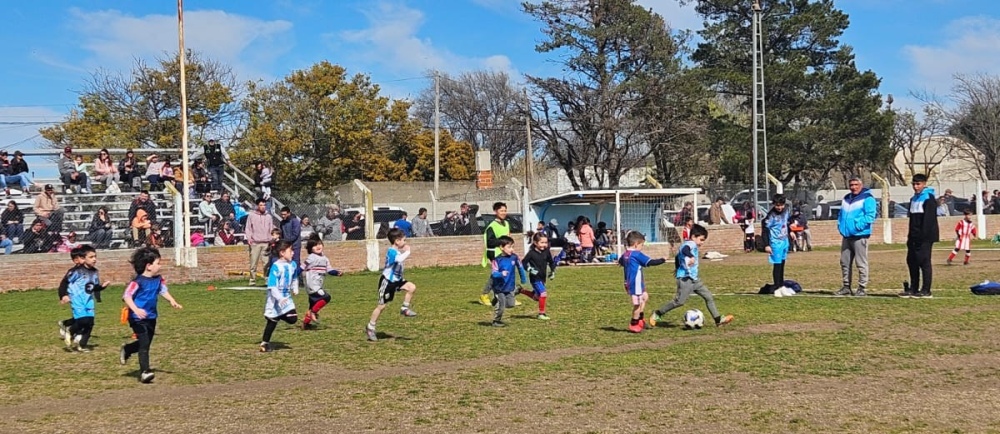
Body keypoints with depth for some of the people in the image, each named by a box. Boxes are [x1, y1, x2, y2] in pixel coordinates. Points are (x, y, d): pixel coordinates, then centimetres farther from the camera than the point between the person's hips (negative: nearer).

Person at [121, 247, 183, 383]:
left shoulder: (158, 279, 4)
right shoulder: (138, 281, -19)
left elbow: (163, 291, 16)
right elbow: (126, 296, -21)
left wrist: (172, 301, -2)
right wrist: (136, 310, -35)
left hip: (151, 317, 8)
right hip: (138, 318, -8)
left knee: (146, 343, 20)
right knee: (144, 344, -13)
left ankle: (126, 350, 47)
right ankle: (144, 371, -10)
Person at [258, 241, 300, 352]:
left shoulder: (293, 264, 3)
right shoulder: (276, 266, -19)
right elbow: (272, 285, -23)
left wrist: (295, 289, 7)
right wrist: (280, 298, -31)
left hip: (286, 298, 6)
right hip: (275, 299, -6)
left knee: (293, 319, -7)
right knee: (272, 321, 3)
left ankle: (279, 316, 20)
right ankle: (265, 343, 18)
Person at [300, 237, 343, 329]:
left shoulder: (324, 259, 13)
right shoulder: (310, 258, -11)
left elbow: (329, 270, 9)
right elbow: (302, 269, -11)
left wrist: (337, 273, -8)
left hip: (318, 286, 9)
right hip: (312, 286, -9)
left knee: (313, 305, 14)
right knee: (326, 297, -21)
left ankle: (306, 322, 25)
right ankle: (313, 312, -9)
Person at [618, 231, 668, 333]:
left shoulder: (625, 254, 7)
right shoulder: (637, 254, -17)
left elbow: (620, 262, 29)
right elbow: (650, 262, -18)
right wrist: (662, 260, -6)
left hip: (629, 283, 9)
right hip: (636, 284, -9)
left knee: (645, 297, 23)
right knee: (638, 304, 1)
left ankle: (640, 319, 25)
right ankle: (634, 325, 10)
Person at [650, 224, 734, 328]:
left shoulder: (687, 244, 18)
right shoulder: (691, 244, -11)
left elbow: (677, 255, 33)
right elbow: (685, 250, -36)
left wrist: (677, 268, 47)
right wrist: (691, 257, -54)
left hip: (694, 278, 11)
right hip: (685, 278, -11)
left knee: (709, 297, 7)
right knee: (679, 301, -10)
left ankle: (718, 319, 9)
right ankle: (657, 314, 3)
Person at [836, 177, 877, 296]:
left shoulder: (867, 198, -6)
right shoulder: (846, 199, 18)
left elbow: (870, 216, -15)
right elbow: (841, 214, 27)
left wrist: (857, 225, -20)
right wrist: (840, 226, 12)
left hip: (860, 236, -8)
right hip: (846, 236, 8)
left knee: (861, 263, -4)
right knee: (845, 263, 10)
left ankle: (862, 288, 0)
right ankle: (846, 287, 18)